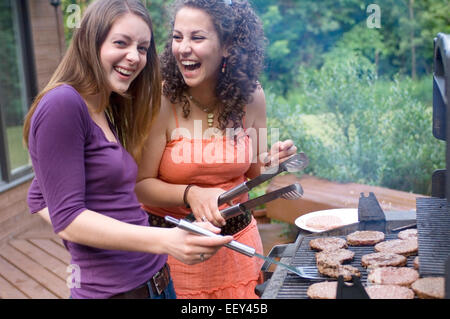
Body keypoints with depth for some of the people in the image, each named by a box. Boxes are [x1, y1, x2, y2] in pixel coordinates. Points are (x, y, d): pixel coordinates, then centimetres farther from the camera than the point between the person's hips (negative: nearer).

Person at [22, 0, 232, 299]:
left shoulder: (110, 111, 9)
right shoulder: (63, 104, -16)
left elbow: (40, 199, 15)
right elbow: (67, 219, -18)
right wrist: (164, 241, -28)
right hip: (113, 289, -8)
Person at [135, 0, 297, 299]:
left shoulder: (251, 97, -7)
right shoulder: (161, 101, -18)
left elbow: (252, 174, 6)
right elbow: (141, 184, -15)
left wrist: (269, 162, -15)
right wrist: (191, 194, -30)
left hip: (238, 236, 4)